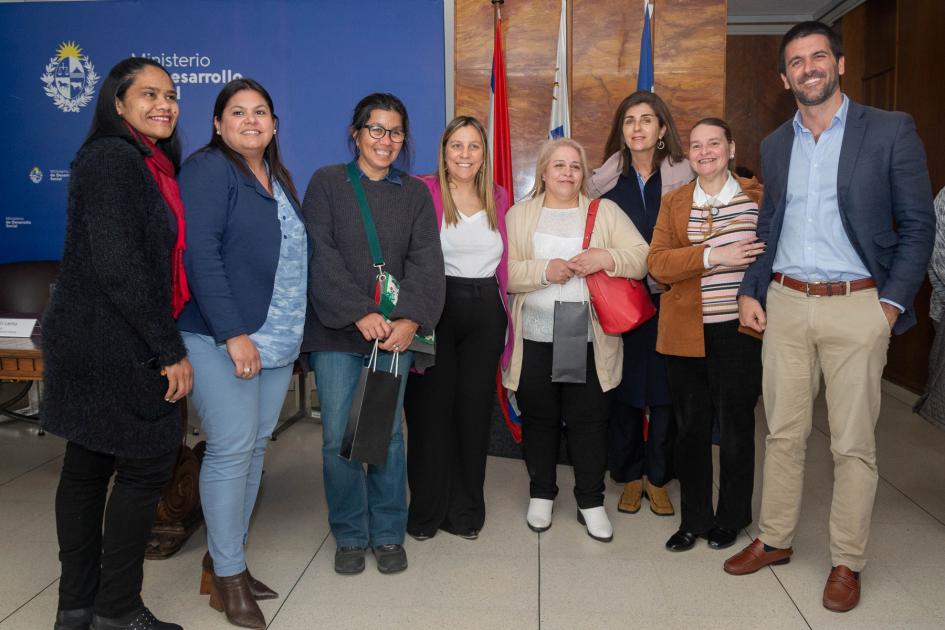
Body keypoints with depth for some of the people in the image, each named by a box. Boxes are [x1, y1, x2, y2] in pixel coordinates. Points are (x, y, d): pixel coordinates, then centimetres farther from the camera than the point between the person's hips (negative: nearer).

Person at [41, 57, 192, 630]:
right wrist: (169, 348, -17)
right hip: (114, 342, -9)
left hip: (98, 340, 9)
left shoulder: (152, 165, 15)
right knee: (147, 463, -1)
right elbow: (117, 266, -20)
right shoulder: (113, 159, -13)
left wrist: (167, 339, 11)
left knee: (88, 467, 14)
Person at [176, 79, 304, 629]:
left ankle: (226, 559, 25)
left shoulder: (279, 178, 17)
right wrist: (233, 333, -21)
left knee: (256, 446, 11)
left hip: (277, 339, 8)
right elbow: (200, 254, -16)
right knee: (232, 449, -4)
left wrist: (296, 330, 14)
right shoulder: (209, 170, -7)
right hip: (222, 339, -7)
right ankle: (227, 574, 12)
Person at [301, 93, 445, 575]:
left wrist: (411, 319, -16)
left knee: (389, 435, 6)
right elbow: (320, 255, -7)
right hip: (336, 332, -1)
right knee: (338, 438, 2)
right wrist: (359, 314, -17)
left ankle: (388, 534, 22)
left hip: (395, 332, 2)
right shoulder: (326, 182, 4)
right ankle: (350, 536, 20)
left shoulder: (415, 193, 11)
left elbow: (426, 261, 0)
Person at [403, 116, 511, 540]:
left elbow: (504, 262, 15)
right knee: (431, 409, 4)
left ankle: (465, 511, 24)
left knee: (475, 409, 10)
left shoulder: (498, 198, 11)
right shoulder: (423, 191, -3)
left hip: (485, 314, 4)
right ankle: (425, 511, 20)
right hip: (436, 309, -4)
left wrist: (502, 315, 9)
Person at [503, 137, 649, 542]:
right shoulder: (519, 215, 6)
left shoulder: (605, 212, 8)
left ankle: (591, 502, 21)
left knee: (589, 419, 5)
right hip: (534, 339, 0)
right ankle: (541, 495, 29)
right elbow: (504, 272, -4)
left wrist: (607, 258, -17)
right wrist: (545, 270, -17)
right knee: (539, 418, 11)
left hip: (589, 339, 0)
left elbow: (642, 259, 0)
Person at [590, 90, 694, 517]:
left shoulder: (683, 177, 2)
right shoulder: (606, 179, 5)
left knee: (665, 389, 3)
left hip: (669, 299, 0)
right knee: (624, 389, 5)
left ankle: (658, 479, 19)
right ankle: (630, 476, 21)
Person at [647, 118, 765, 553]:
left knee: (736, 424, 7)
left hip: (738, 331, -2)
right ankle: (694, 518, 26)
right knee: (691, 426, 10)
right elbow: (657, 263, -5)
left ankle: (732, 517, 28)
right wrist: (713, 257, -17)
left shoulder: (757, 195, 4)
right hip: (685, 333, 2)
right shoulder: (673, 203, 8)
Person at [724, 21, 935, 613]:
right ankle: (775, 539, 26)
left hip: (856, 305, -3)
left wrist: (892, 302, -9)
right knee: (783, 433, 11)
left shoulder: (891, 130, -1)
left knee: (854, 444, 4)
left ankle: (847, 562, 19)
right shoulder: (775, 144, 12)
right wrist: (749, 291, 7)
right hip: (784, 304, 4)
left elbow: (918, 225, -1)